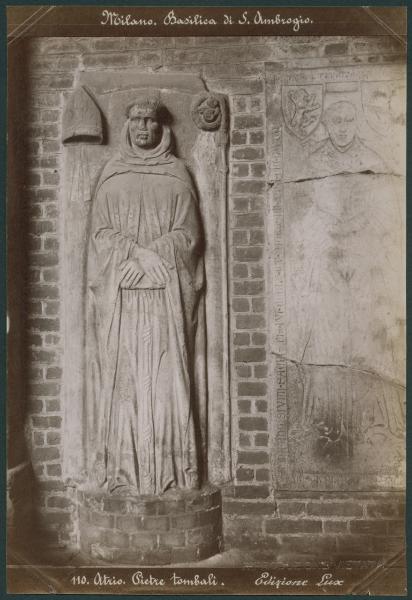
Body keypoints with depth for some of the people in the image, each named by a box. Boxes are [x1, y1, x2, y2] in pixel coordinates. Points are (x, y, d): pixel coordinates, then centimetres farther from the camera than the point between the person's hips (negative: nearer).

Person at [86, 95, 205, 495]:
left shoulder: (177, 174, 12)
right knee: (122, 377, -3)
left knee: (167, 376, -5)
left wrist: (150, 257, -11)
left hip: (166, 291, -1)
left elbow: (188, 235, 2)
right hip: (120, 293, 1)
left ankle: (171, 472, 1)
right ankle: (123, 473, 3)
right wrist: (137, 254, -11)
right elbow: (102, 234, 4)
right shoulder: (111, 176, 14)